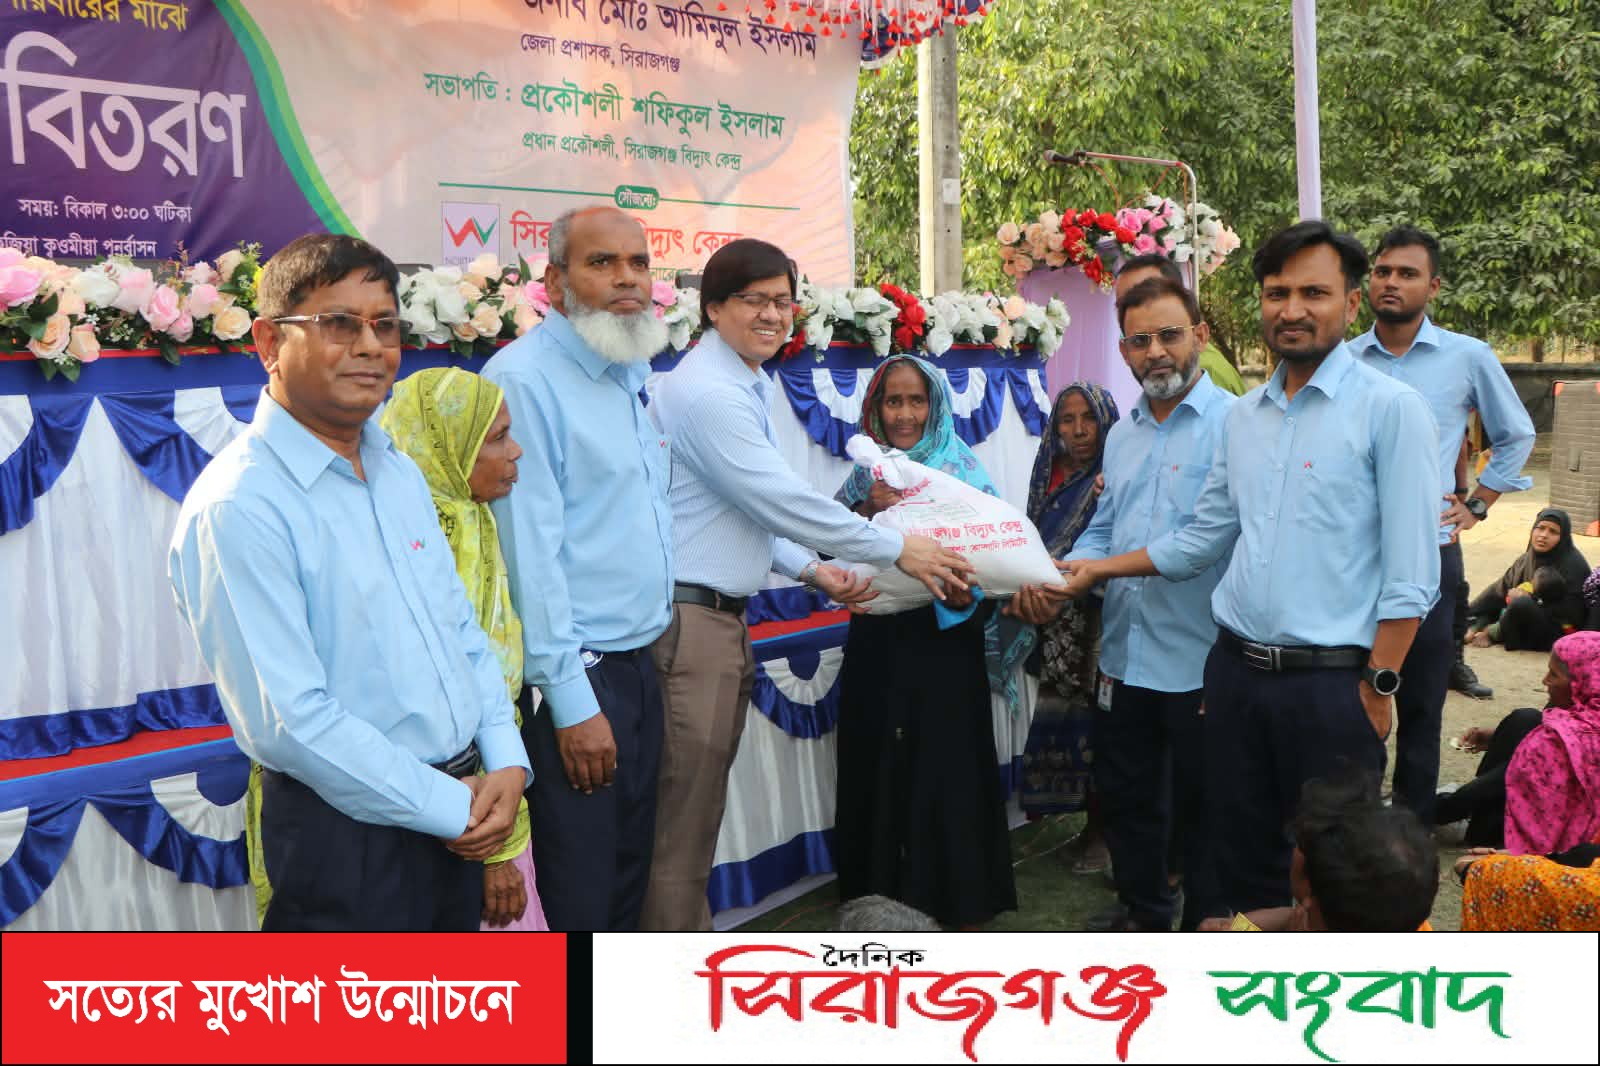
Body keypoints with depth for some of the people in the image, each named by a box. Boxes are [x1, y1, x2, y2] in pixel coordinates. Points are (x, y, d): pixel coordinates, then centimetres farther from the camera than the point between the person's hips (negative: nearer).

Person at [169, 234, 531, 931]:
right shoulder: (239, 506, -19)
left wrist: (506, 765, -2)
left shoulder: (400, 472, 9)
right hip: (347, 840, -8)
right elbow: (288, 722, -22)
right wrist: (450, 806, -15)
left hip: (457, 816, 8)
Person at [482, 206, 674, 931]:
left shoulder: (633, 373, 12)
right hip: (575, 680, -8)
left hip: (639, 667, 8)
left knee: (628, 879, 17)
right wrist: (572, 701, -19)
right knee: (578, 901, 0)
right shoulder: (523, 378, -15)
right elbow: (530, 547, -18)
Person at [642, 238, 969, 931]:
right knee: (681, 825, -3)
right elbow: (782, 501, -18)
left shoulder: (747, 387, 16)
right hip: (688, 620, -10)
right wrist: (897, 550, -10)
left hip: (723, 618, 10)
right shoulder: (708, 392, -16)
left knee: (698, 811, 17)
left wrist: (812, 571, 9)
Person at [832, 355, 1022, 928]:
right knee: (877, 767, 10)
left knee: (946, 769, 0)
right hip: (876, 644, 4)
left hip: (942, 643, -4)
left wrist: (966, 596, -28)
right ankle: (882, 895, 26)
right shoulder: (867, 472, 8)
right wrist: (867, 510, -13)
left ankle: (958, 903, 14)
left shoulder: (962, 470, -5)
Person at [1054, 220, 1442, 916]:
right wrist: (1100, 570, 12)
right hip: (1237, 670, 6)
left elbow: (1410, 572, -11)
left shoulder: (1389, 409, -8)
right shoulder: (1243, 416, 11)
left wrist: (1378, 687, -13)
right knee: (1242, 861, 15)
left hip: (1330, 681, -6)